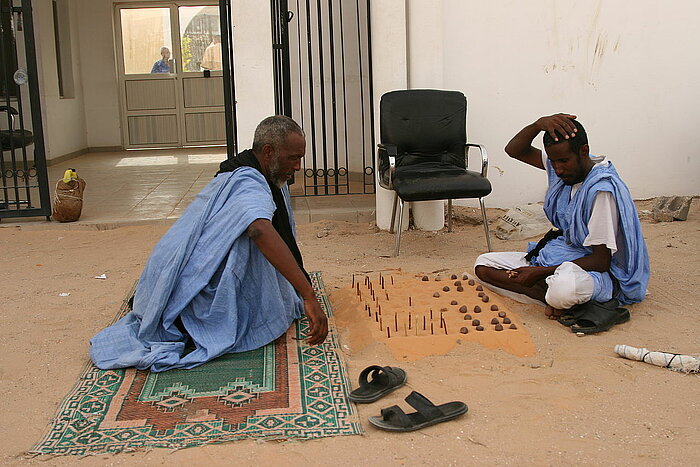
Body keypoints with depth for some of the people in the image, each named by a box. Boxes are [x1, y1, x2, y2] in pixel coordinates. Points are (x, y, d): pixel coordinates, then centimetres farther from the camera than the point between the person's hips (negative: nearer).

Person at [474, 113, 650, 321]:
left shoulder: (602, 190, -23)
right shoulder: (565, 168, 1)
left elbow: (601, 261, -23)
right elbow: (514, 150, 4)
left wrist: (540, 272, -24)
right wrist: (538, 125, -18)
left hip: (594, 269, -9)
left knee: (563, 289, -47)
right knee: (483, 264, -4)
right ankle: (553, 297, -16)